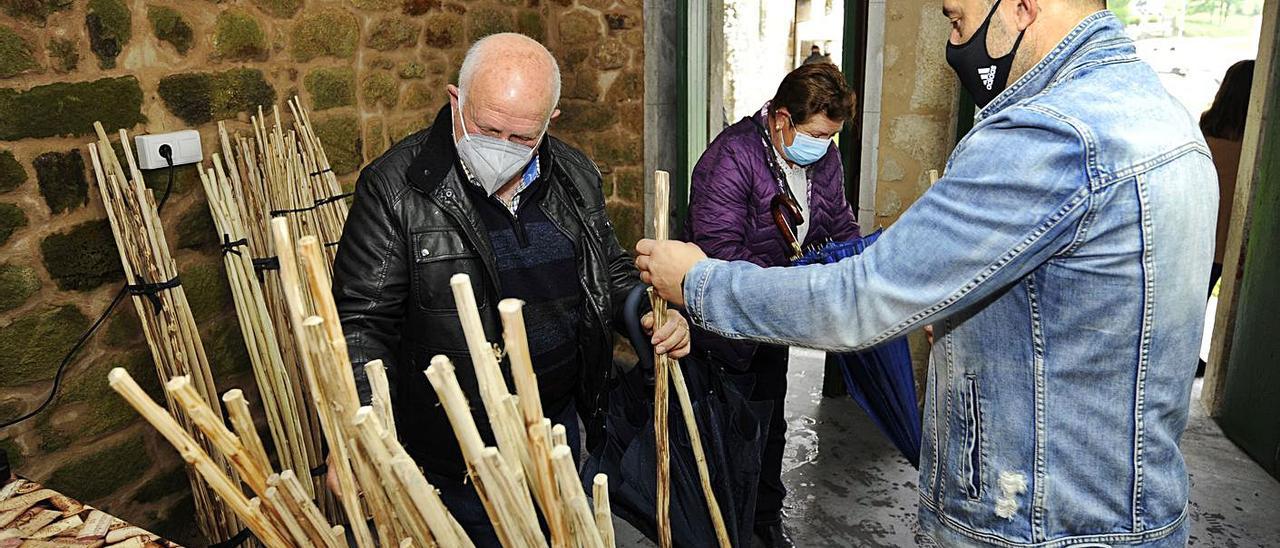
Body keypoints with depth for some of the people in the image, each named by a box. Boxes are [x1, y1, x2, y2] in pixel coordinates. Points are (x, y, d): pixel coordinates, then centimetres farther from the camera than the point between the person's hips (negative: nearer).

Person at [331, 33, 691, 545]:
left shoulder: (575, 177, -2)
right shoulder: (395, 187, -17)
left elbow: (612, 272, 11)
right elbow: (363, 319, -15)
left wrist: (654, 319, -9)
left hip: (560, 422, 5)